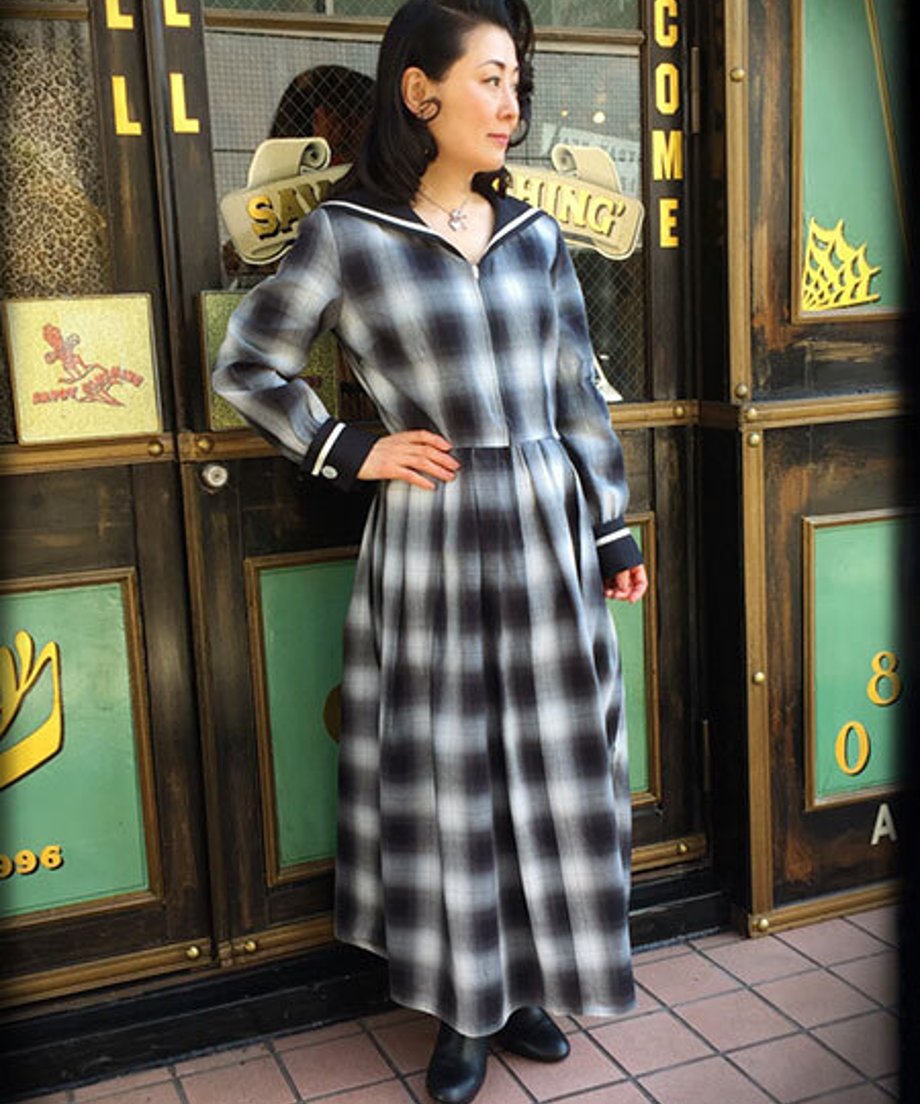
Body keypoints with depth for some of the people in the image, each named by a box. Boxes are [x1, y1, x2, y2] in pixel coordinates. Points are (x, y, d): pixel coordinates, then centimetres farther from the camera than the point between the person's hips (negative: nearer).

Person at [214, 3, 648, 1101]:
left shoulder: (535, 234, 7)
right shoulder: (345, 235, -5)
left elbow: (578, 395, 10)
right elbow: (243, 367, 3)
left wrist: (613, 533, 9)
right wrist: (352, 453, -4)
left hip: (547, 527, 4)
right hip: (430, 542, -3)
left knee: (550, 766, 11)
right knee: (444, 778, 6)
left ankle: (528, 981, 31)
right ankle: (464, 1010, 26)